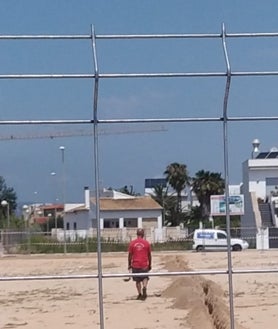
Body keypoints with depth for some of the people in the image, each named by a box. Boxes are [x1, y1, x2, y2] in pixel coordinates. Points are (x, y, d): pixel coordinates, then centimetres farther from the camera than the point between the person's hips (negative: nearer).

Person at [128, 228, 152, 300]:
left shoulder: (132, 243, -1)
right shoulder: (146, 243, -1)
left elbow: (130, 255, 1)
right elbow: (149, 255, 4)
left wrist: (129, 265, 9)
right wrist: (150, 265, 15)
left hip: (135, 265, 1)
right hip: (144, 265, 0)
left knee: (137, 280, 12)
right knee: (145, 278, 14)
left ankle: (140, 294, 12)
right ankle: (144, 287, -15)